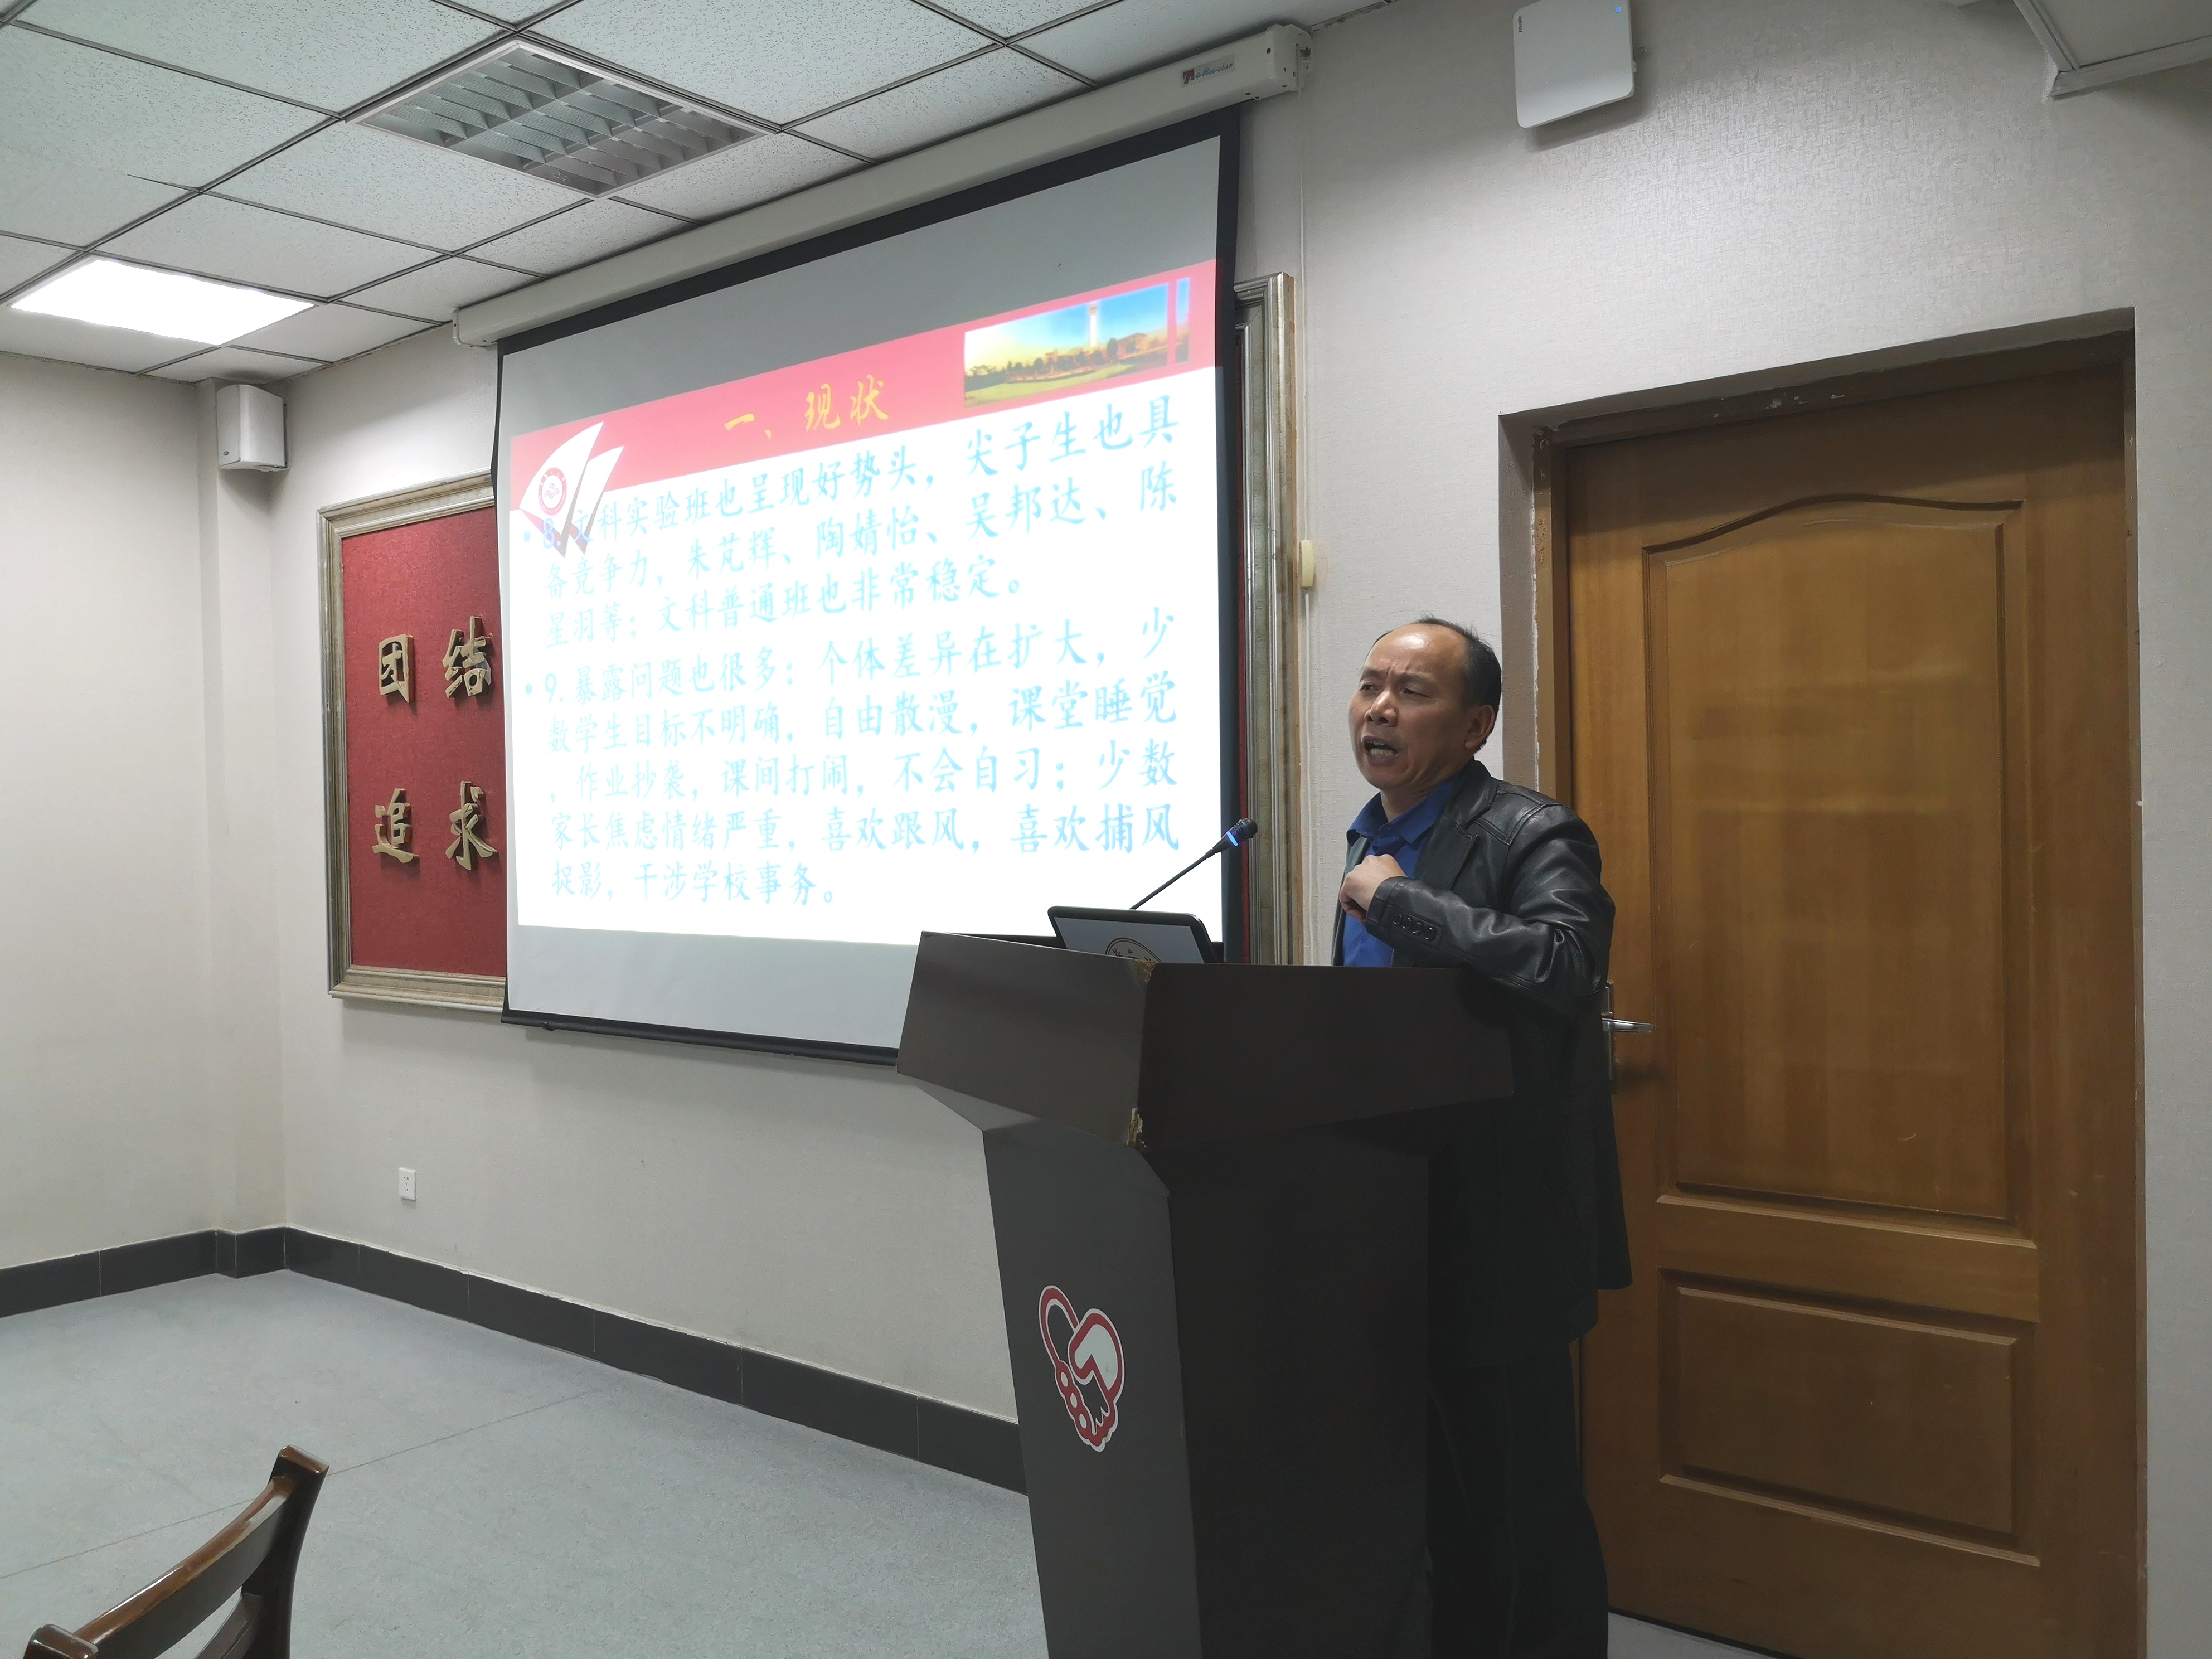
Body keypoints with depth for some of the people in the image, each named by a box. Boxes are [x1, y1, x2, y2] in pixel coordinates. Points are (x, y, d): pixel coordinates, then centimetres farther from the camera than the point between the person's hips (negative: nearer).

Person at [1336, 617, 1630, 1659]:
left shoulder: (1531, 837, -13)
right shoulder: (1371, 838, 12)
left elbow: (1566, 964, -34)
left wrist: (1393, 901, -25)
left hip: (1496, 1226, -7)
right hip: (1396, 1218, 8)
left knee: (1523, 1496, 5)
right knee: (1438, 1492, 18)